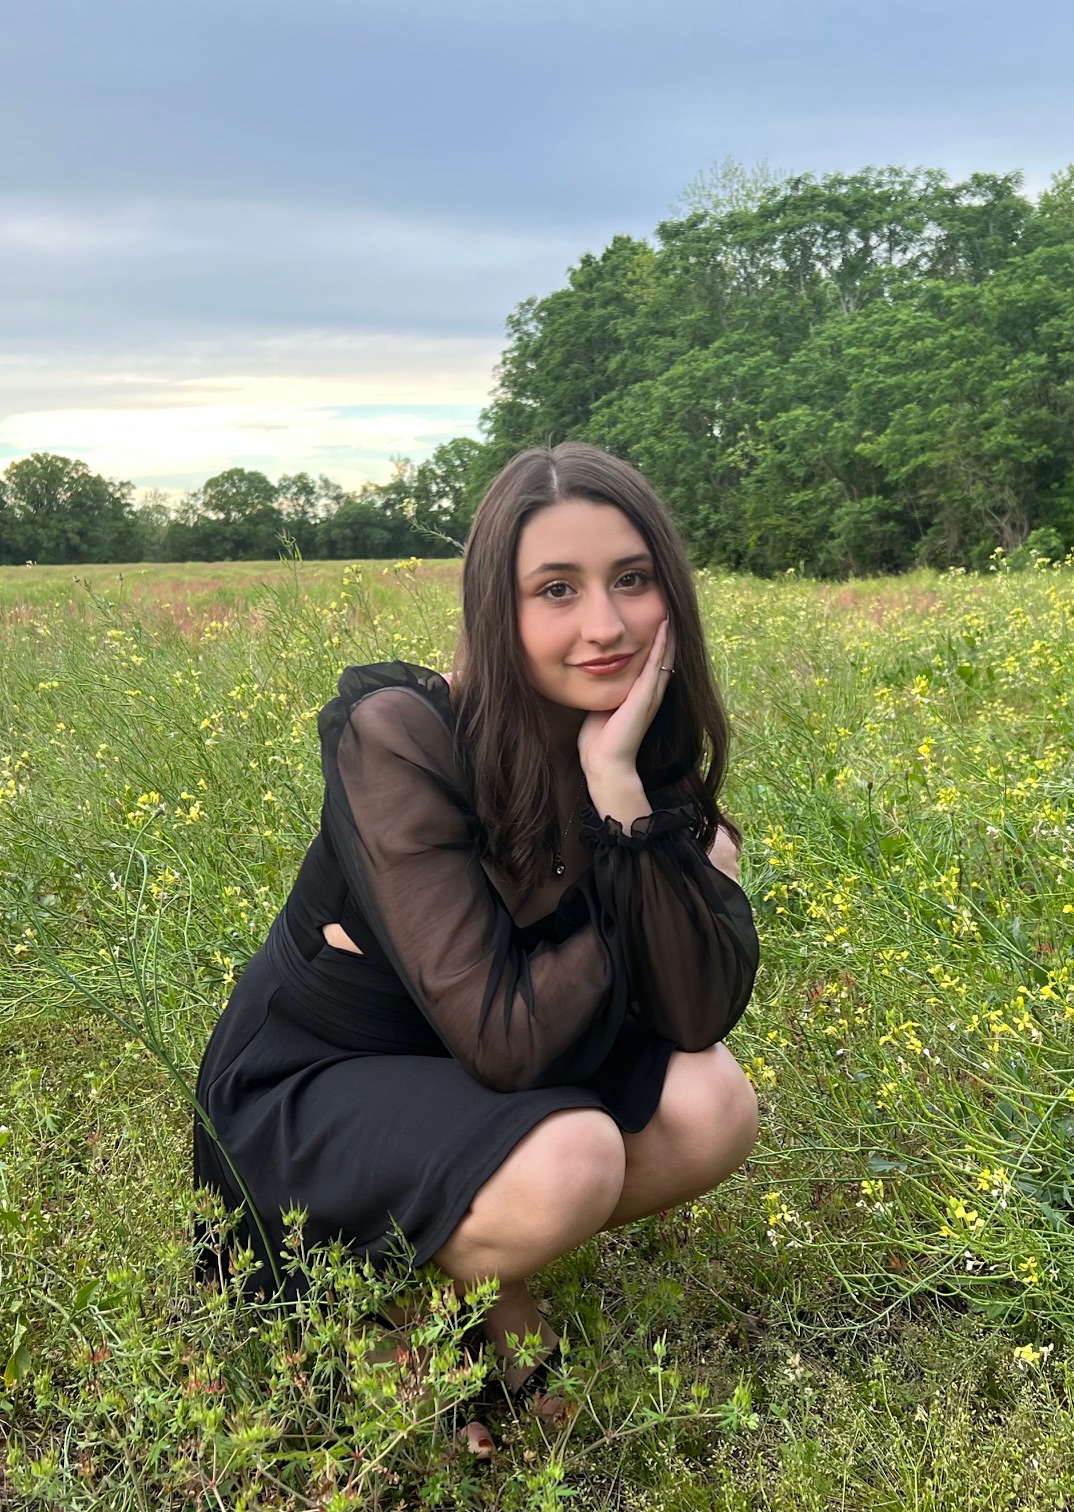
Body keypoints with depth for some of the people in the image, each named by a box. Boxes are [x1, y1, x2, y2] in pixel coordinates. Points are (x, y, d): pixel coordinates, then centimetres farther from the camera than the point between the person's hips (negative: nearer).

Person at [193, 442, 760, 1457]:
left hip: (472, 1079, 6)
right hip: (308, 1091, -5)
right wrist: (641, 921, -19)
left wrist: (619, 788, -29)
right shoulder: (400, 739, -29)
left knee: (714, 1107, -17)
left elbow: (702, 1015, -19)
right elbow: (504, 1042, -32)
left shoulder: (645, 747, -11)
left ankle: (483, 1270, 7)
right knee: (571, 1164, -31)